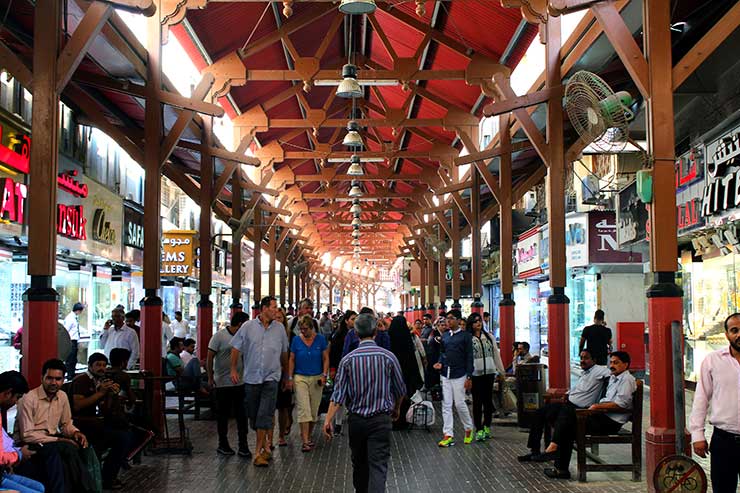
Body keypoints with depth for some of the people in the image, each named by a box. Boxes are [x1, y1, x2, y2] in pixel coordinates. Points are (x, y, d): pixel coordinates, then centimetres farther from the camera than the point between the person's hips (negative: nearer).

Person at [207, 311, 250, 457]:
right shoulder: (219, 336, -7)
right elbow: (210, 358, -8)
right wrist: (210, 378, -14)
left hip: (240, 383, 5)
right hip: (223, 384, -5)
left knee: (242, 415, 3)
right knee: (223, 415, 7)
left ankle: (243, 446, 7)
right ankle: (222, 444, 18)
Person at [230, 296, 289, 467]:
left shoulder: (279, 328, 4)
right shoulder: (248, 326, -1)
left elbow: (284, 352, 15)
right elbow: (236, 348, 4)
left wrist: (286, 372, 21)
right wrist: (234, 369, 0)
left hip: (271, 377, -1)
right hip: (251, 376, 1)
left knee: (265, 415, -10)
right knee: (253, 414, 9)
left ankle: (258, 451, -8)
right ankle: (264, 444, 28)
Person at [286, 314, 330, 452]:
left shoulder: (320, 339, -1)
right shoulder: (296, 340, -1)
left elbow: (326, 358, 3)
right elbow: (292, 360, 5)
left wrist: (324, 375, -7)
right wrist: (290, 378, 1)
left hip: (317, 378, 1)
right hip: (300, 378, -1)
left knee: (314, 409, 8)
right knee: (304, 409, -10)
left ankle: (308, 435, 25)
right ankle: (306, 441, -12)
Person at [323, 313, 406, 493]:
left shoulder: (348, 359, -5)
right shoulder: (388, 357, -6)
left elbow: (338, 394, -8)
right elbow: (400, 390, 5)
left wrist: (328, 419, -5)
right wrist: (396, 409, 23)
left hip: (356, 419, 2)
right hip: (381, 419, -2)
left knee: (359, 463, 19)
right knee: (378, 465, -6)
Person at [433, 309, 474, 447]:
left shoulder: (465, 336, -5)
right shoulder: (444, 335, 11)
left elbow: (469, 357, -7)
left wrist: (469, 377, -11)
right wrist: (440, 363, -1)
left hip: (459, 375, -5)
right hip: (446, 375, 5)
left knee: (460, 403, -1)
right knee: (446, 405, 2)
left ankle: (468, 429, 22)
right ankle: (448, 435, 5)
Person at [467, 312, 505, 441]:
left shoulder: (489, 337, 11)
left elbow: (496, 354, 15)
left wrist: (501, 370, 15)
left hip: (489, 372, 4)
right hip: (475, 373, -4)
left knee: (488, 400, 7)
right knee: (477, 401, -2)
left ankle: (486, 427, 20)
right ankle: (479, 430, 3)